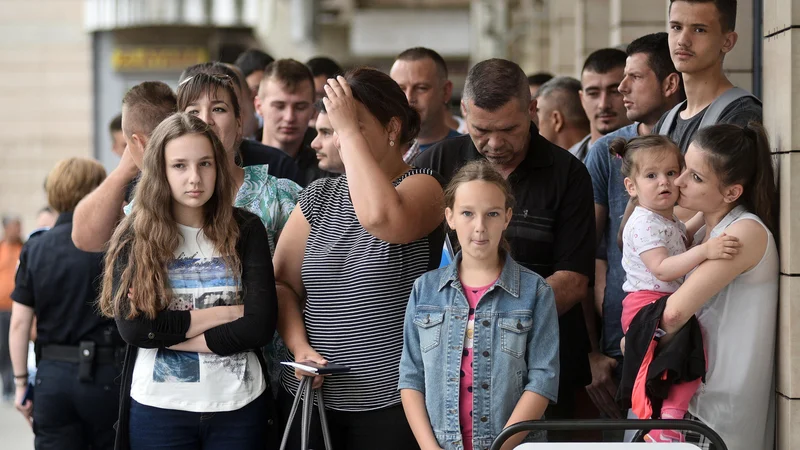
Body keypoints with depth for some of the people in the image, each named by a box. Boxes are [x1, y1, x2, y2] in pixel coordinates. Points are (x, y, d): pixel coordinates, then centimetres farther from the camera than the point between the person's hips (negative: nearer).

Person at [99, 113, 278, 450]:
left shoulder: (246, 230, 0)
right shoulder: (134, 237, -2)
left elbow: (260, 325, -9)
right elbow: (132, 327, -13)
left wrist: (167, 332, -14)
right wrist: (225, 313, -12)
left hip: (239, 405, 1)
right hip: (158, 408, -1)